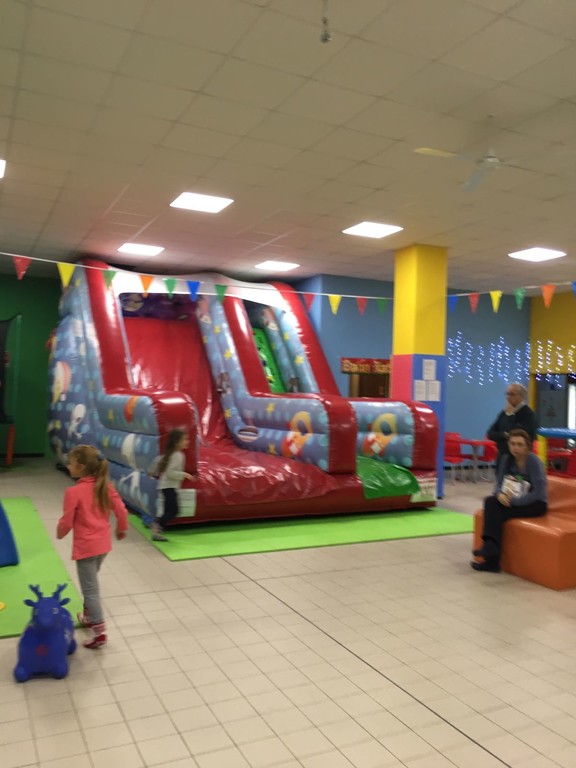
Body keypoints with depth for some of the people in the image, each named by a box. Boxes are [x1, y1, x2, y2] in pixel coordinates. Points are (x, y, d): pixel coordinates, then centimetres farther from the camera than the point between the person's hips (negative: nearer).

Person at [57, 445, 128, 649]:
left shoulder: (73, 492, -19)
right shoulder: (106, 486, -2)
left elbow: (67, 522, -13)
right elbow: (121, 511, 0)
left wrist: (60, 533, 10)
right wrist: (121, 529, 18)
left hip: (86, 546, -7)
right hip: (103, 544, 7)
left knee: (90, 589, 0)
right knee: (90, 584, 26)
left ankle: (99, 631, 0)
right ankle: (89, 616, 40)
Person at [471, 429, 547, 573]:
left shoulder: (534, 461, -16)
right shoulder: (507, 460, 1)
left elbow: (539, 493, -21)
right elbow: (499, 484, 3)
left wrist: (513, 501, -26)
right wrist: (500, 494, -21)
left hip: (535, 504, -6)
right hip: (511, 501, 6)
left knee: (499, 512, -30)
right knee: (490, 501, -25)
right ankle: (491, 549, -34)